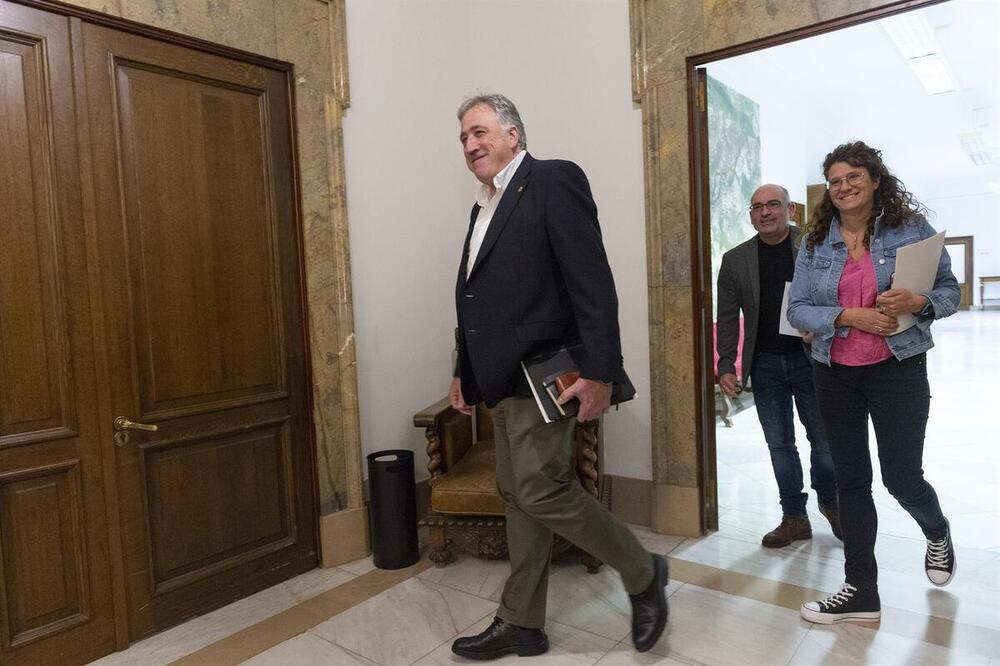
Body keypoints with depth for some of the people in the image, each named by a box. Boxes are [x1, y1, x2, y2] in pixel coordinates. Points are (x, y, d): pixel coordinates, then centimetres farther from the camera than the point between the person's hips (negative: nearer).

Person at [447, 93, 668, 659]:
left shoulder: (554, 181, -8)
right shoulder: (485, 206, 18)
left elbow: (594, 283, -17)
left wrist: (600, 372, -23)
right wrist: (466, 371, 21)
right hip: (503, 379, 9)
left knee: (540, 489, -11)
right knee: (518, 495, 13)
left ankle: (643, 573, 13)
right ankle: (522, 624, 26)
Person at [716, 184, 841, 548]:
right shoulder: (735, 259, 4)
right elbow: (728, 318, 4)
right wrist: (726, 365, -2)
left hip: (810, 359, -2)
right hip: (765, 364, 2)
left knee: (824, 440, 8)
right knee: (779, 444, 9)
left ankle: (830, 503, 35)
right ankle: (794, 518, 23)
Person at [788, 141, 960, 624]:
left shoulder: (911, 228, -2)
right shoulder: (816, 242, 3)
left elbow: (949, 290, 1)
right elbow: (797, 309, -2)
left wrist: (920, 303, -20)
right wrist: (849, 317, -17)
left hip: (898, 369, -2)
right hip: (834, 375, 3)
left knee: (901, 476, 5)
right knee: (851, 480, 8)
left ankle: (938, 533, 43)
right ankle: (861, 591, 19)